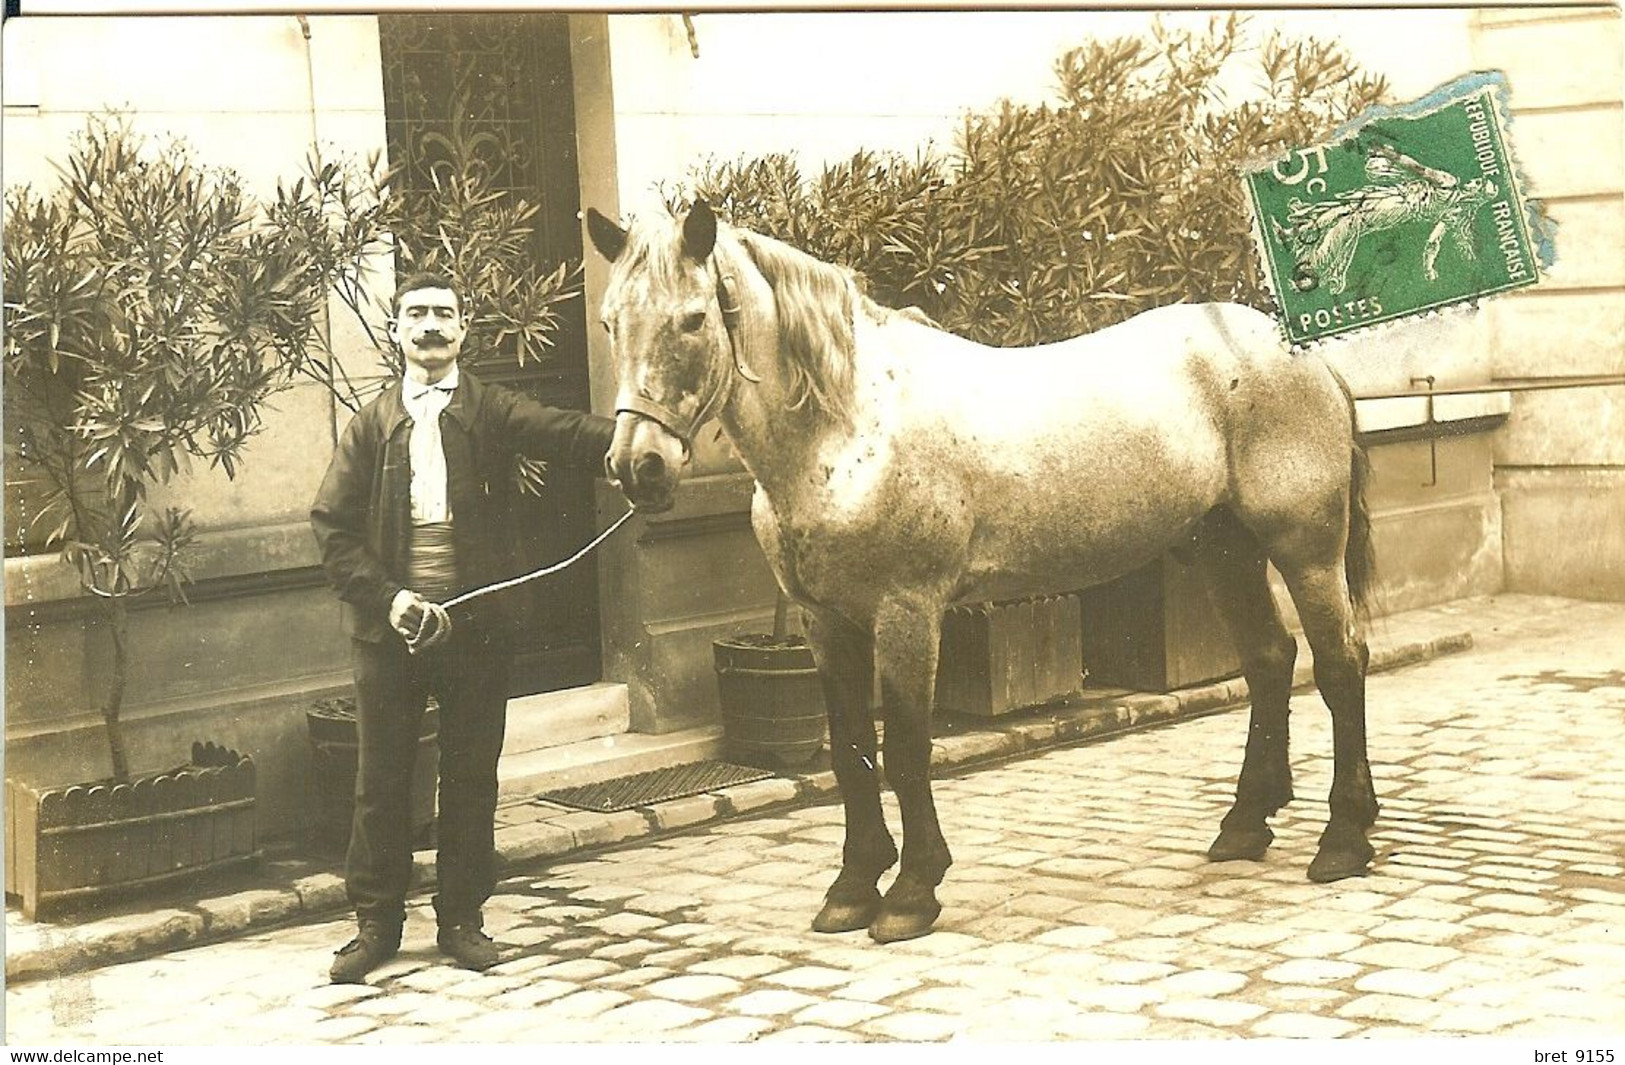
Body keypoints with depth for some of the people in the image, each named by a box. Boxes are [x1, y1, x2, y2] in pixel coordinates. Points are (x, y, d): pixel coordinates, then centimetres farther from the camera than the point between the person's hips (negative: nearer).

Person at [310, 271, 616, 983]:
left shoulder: (492, 411, 4)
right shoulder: (372, 424, 7)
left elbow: (569, 436, -14)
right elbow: (331, 525, 2)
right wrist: (386, 597, -12)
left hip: (474, 622, 0)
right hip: (389, 623, 1)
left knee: (472, 776, 7)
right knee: (381, 778, 6)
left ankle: (462, 918, 20)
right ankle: (376, 921, 18)